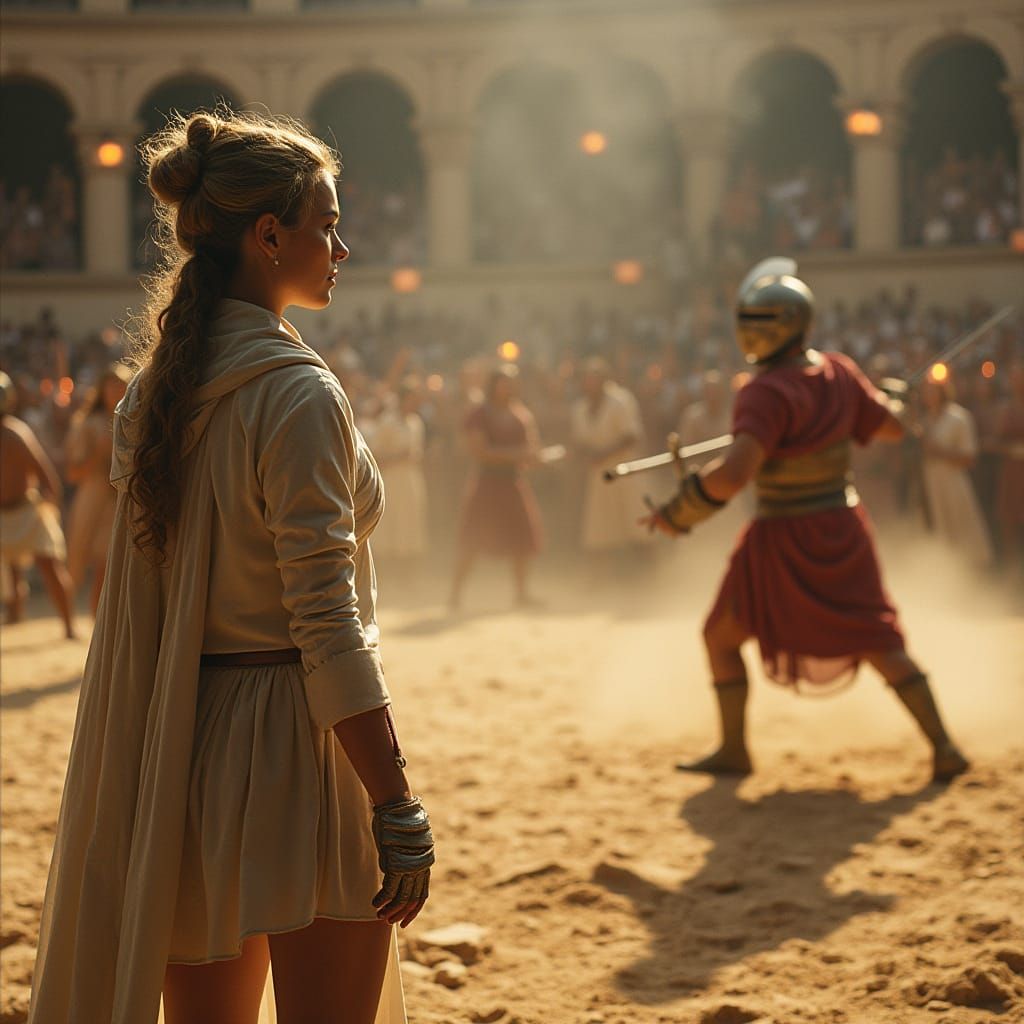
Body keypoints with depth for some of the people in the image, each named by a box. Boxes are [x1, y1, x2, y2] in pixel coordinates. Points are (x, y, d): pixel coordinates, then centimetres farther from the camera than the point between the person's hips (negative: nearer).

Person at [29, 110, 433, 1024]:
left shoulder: (153, 390, 7)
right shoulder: (297, 393, -16)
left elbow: (150, 604, 11)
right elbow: (327, 628, -20)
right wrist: (399, 812, -17)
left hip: (185, 744, 8)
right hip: (297, 745, -8)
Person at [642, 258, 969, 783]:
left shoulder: (768, 392, -22)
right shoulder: (838, 371, -1)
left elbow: (733, 474, -33)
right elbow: (891, 427, 11)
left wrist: (676, 514, -22)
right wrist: (883, 399, 31)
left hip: (784, 539, -6)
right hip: (843, 528, 6)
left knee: (722, 637, 13)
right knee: (879, 643, 11)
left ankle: (733, 750, 17)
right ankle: (943, 746, 5)